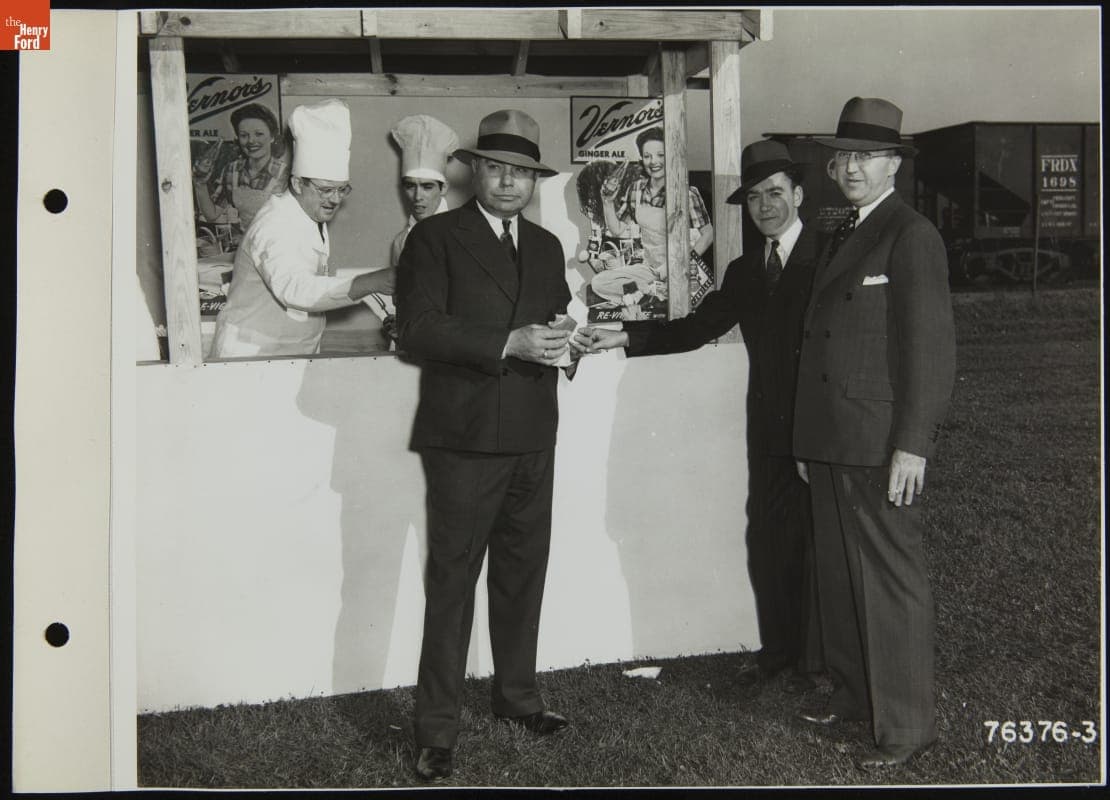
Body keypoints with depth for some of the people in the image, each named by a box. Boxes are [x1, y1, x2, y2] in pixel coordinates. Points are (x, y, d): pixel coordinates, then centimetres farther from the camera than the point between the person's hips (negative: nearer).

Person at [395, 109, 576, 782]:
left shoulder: (547, 246, 17)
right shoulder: (435, 237, -2)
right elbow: (419, 329, -14)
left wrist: (562, 341, -1)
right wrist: (508, 343, -22)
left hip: (533, 439, 6)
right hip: (465, 439, -6)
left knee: (523, 573, 16)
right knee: (452, 582, -2)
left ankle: (517, 695, 34)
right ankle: (438, 731, 9)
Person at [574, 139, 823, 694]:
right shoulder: (744, 272, 14)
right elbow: (695, 328, 8)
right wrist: (621, 337, -3)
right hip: (768, 426, 5)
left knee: (815, 540, 3)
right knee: (767, 539, 10)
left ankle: (813, 659, 18)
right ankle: (777, 649, 25)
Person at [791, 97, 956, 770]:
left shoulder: (912, 236, -7)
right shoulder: (842, 238, 18)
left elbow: (933, 348, -13)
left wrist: (912, 443, -18)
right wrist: (809, 440, 16)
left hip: (883, 446, -8)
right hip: (831, 446, 9)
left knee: (892, 582, -2)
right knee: (839, 577, 15)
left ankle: (907, 724, 9)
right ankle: (852, 695, 29)